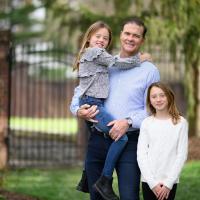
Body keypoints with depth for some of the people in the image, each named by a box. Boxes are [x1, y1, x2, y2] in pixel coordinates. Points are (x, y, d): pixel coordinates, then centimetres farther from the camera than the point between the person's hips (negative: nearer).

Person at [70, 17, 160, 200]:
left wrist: (128, 122, -17)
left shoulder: (149, 71, 3)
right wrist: (78, 110, -2)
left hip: (129, 142, -4)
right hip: (97, 140, 4)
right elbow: (80, 90, 19)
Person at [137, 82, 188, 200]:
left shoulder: (180, 122, 0)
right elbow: (141, 155, 1)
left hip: (170, 181, -1)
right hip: (149, 181, 1)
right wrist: (152, 182, -8)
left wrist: (168, 183, -8)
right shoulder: (146, 123, 3)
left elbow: (182, 155, -2)